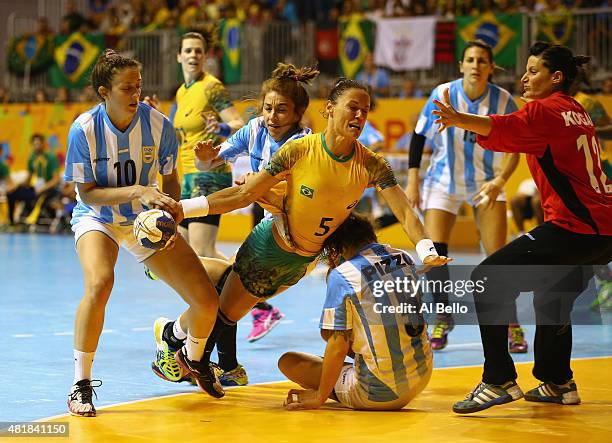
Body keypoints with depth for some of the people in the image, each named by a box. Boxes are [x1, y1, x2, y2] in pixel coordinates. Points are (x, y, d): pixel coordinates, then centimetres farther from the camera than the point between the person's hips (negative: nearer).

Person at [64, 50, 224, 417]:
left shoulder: (159, 125, -17)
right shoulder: (84, 129, -22)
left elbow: (171, 180, -3)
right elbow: (87, 193, -18)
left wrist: (170, 208, -24)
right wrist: (137, 192, -32)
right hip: (97, 219, -3)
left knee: (207, 301, -5)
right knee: (100, 283, -36)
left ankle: (195, 361, 31)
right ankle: (82, 383, -19)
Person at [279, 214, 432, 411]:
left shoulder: (341, 276, -14)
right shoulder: (404, 258, 5)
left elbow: (338, 346, -15)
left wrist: (320, 397, -3)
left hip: (378, 394, -6)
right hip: (422, 376, 6)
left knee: (288, 361, 6)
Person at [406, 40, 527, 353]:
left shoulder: (502, 100, -14)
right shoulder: (442, 94, -14)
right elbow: (418, 136, -4)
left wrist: (500, 180, -25)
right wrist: (412, 181, -7)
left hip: (487, 183, 0)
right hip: (443, 181, 0)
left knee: (497, 254, -10)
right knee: (434, 250, -11)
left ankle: (511, 322, 7)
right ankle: (443, 318, 10)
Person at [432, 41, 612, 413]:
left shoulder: (546, 110, -9)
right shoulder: (577, 112, 18)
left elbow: (502, 127, -30)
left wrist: (458, 119, -45)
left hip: (573, 227, -10)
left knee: (488, 281, -11)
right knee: (552, 297, 29)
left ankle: (499, 382, -15)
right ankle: (558, 383, 39)